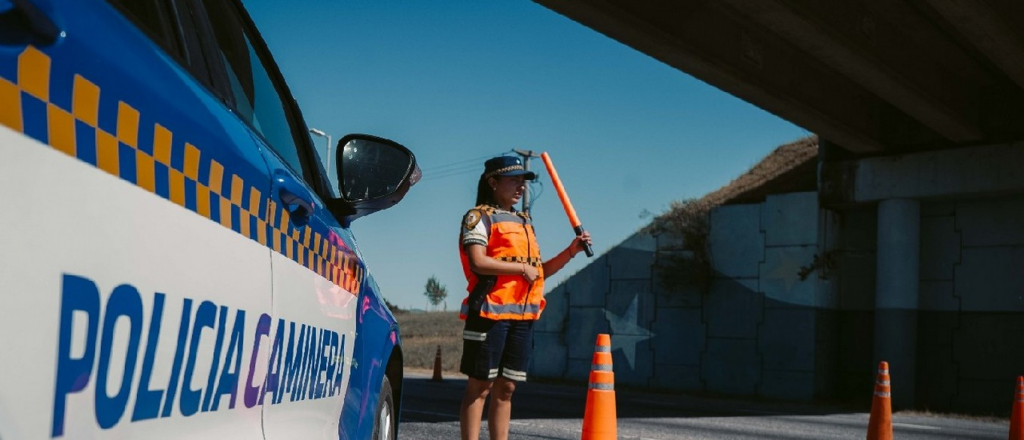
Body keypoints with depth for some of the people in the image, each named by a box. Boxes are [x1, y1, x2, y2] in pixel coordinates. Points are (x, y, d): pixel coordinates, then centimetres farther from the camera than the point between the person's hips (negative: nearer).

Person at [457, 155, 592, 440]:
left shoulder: (524, 222, 22)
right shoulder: (479, 217, -2)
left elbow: (539, 272, 22)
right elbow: (478, 262, -17)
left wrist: (572, 250, 10)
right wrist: (523, 268, -11)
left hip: (524, 315, 7)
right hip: (490, 312, -7)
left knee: (505, 388, 9)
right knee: (480, 386, -5)